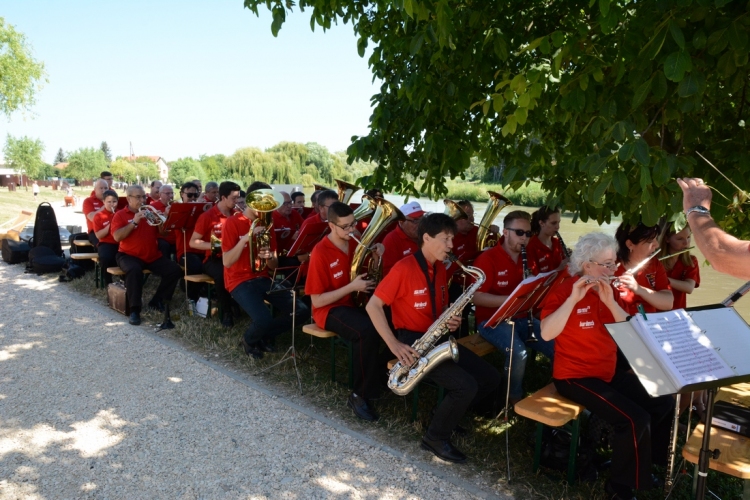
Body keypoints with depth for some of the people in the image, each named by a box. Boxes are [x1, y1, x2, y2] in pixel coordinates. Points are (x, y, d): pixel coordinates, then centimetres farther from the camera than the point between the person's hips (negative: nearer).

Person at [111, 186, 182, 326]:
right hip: (130, 255, -4)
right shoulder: (120, 215, 1)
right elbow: (117, 237, -14)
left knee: (175, 270, -15)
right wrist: (134, 222, -20)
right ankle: (134, 310, -26)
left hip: (153, 256, 4)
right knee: (134, 270, -37)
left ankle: (157, 301, 1)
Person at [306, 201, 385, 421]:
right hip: (330, 309, -6)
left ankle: (381, 373, -3)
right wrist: (351, 287, -23)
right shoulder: (321, 253, -16)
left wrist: (377, 254, -4)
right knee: (368, 331, -34)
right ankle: (359, 396, -19)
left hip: (355, 302, 6)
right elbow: (317, 301, -16)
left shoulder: (355, 242, 3)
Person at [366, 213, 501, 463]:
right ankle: (435, 437, -1)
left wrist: (451, 321, -4)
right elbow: (373, 306, -17)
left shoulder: (440, 269, 8)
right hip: (412, 341, -8)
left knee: (491, 378, -1)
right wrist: (394, 345, -23)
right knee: (466, 386, -23)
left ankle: (450, 413, 17)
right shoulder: (404, 269, -16)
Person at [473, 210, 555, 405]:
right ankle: (515, 397, -6)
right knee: (519, 352, -31)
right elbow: (476, 297, -18)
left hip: (523, 318, 7)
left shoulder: (528, 260, 11)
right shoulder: (487, 258, -11)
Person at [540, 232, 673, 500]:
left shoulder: (609, 290, 7)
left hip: (611, 371, 8)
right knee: (635, 419, -21)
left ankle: (644, 462, 24)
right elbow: (547, 334, -28)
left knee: (664, 401, 4)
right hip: (575, 376, -8)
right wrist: (573, 298, -34)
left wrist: (610, 302, -16)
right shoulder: (563, 290, -15)